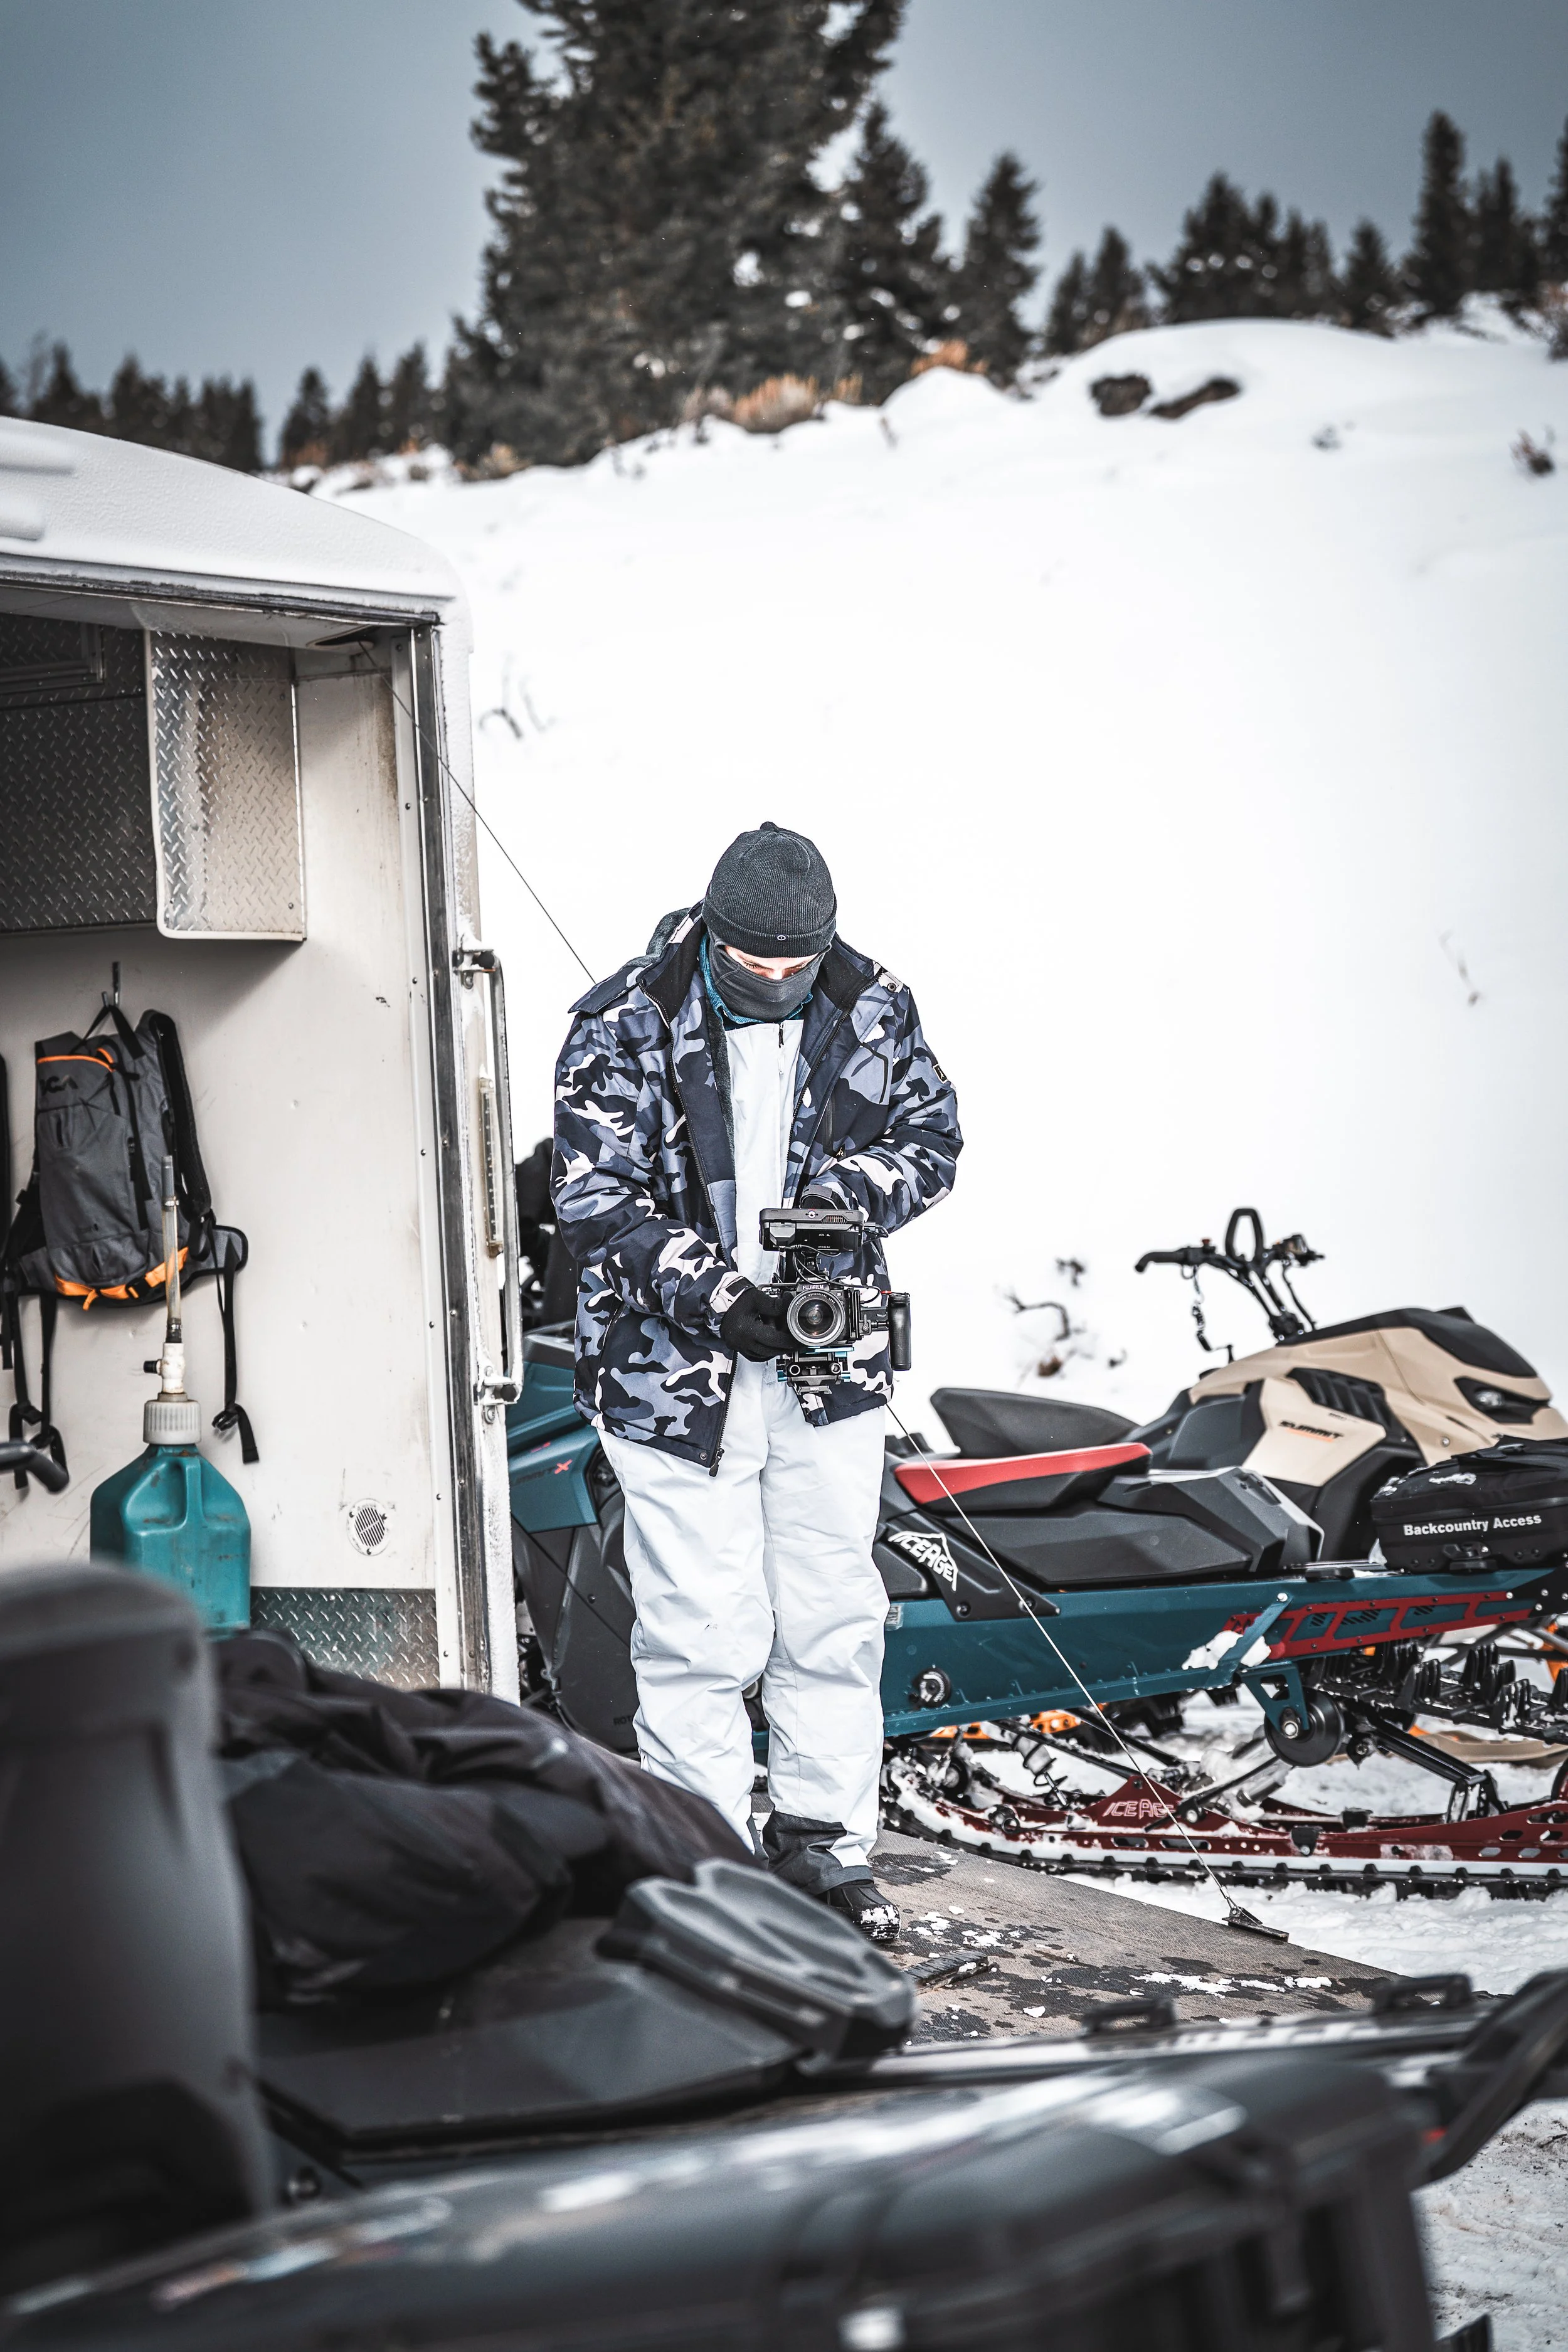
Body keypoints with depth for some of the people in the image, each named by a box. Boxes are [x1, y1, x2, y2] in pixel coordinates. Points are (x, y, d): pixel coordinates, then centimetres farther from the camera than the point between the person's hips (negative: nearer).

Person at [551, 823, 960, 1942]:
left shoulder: (872, 1008, -1)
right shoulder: (623, 1029, -12)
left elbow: (934, 1132, 9)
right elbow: (596, 1202, -12)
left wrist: (852, 1191, -12)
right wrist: (715, 1295, -23)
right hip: (674, 1370, -4)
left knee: (834, 1616, 10)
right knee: (700, 1633, -4)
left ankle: (827, 1846, 24)